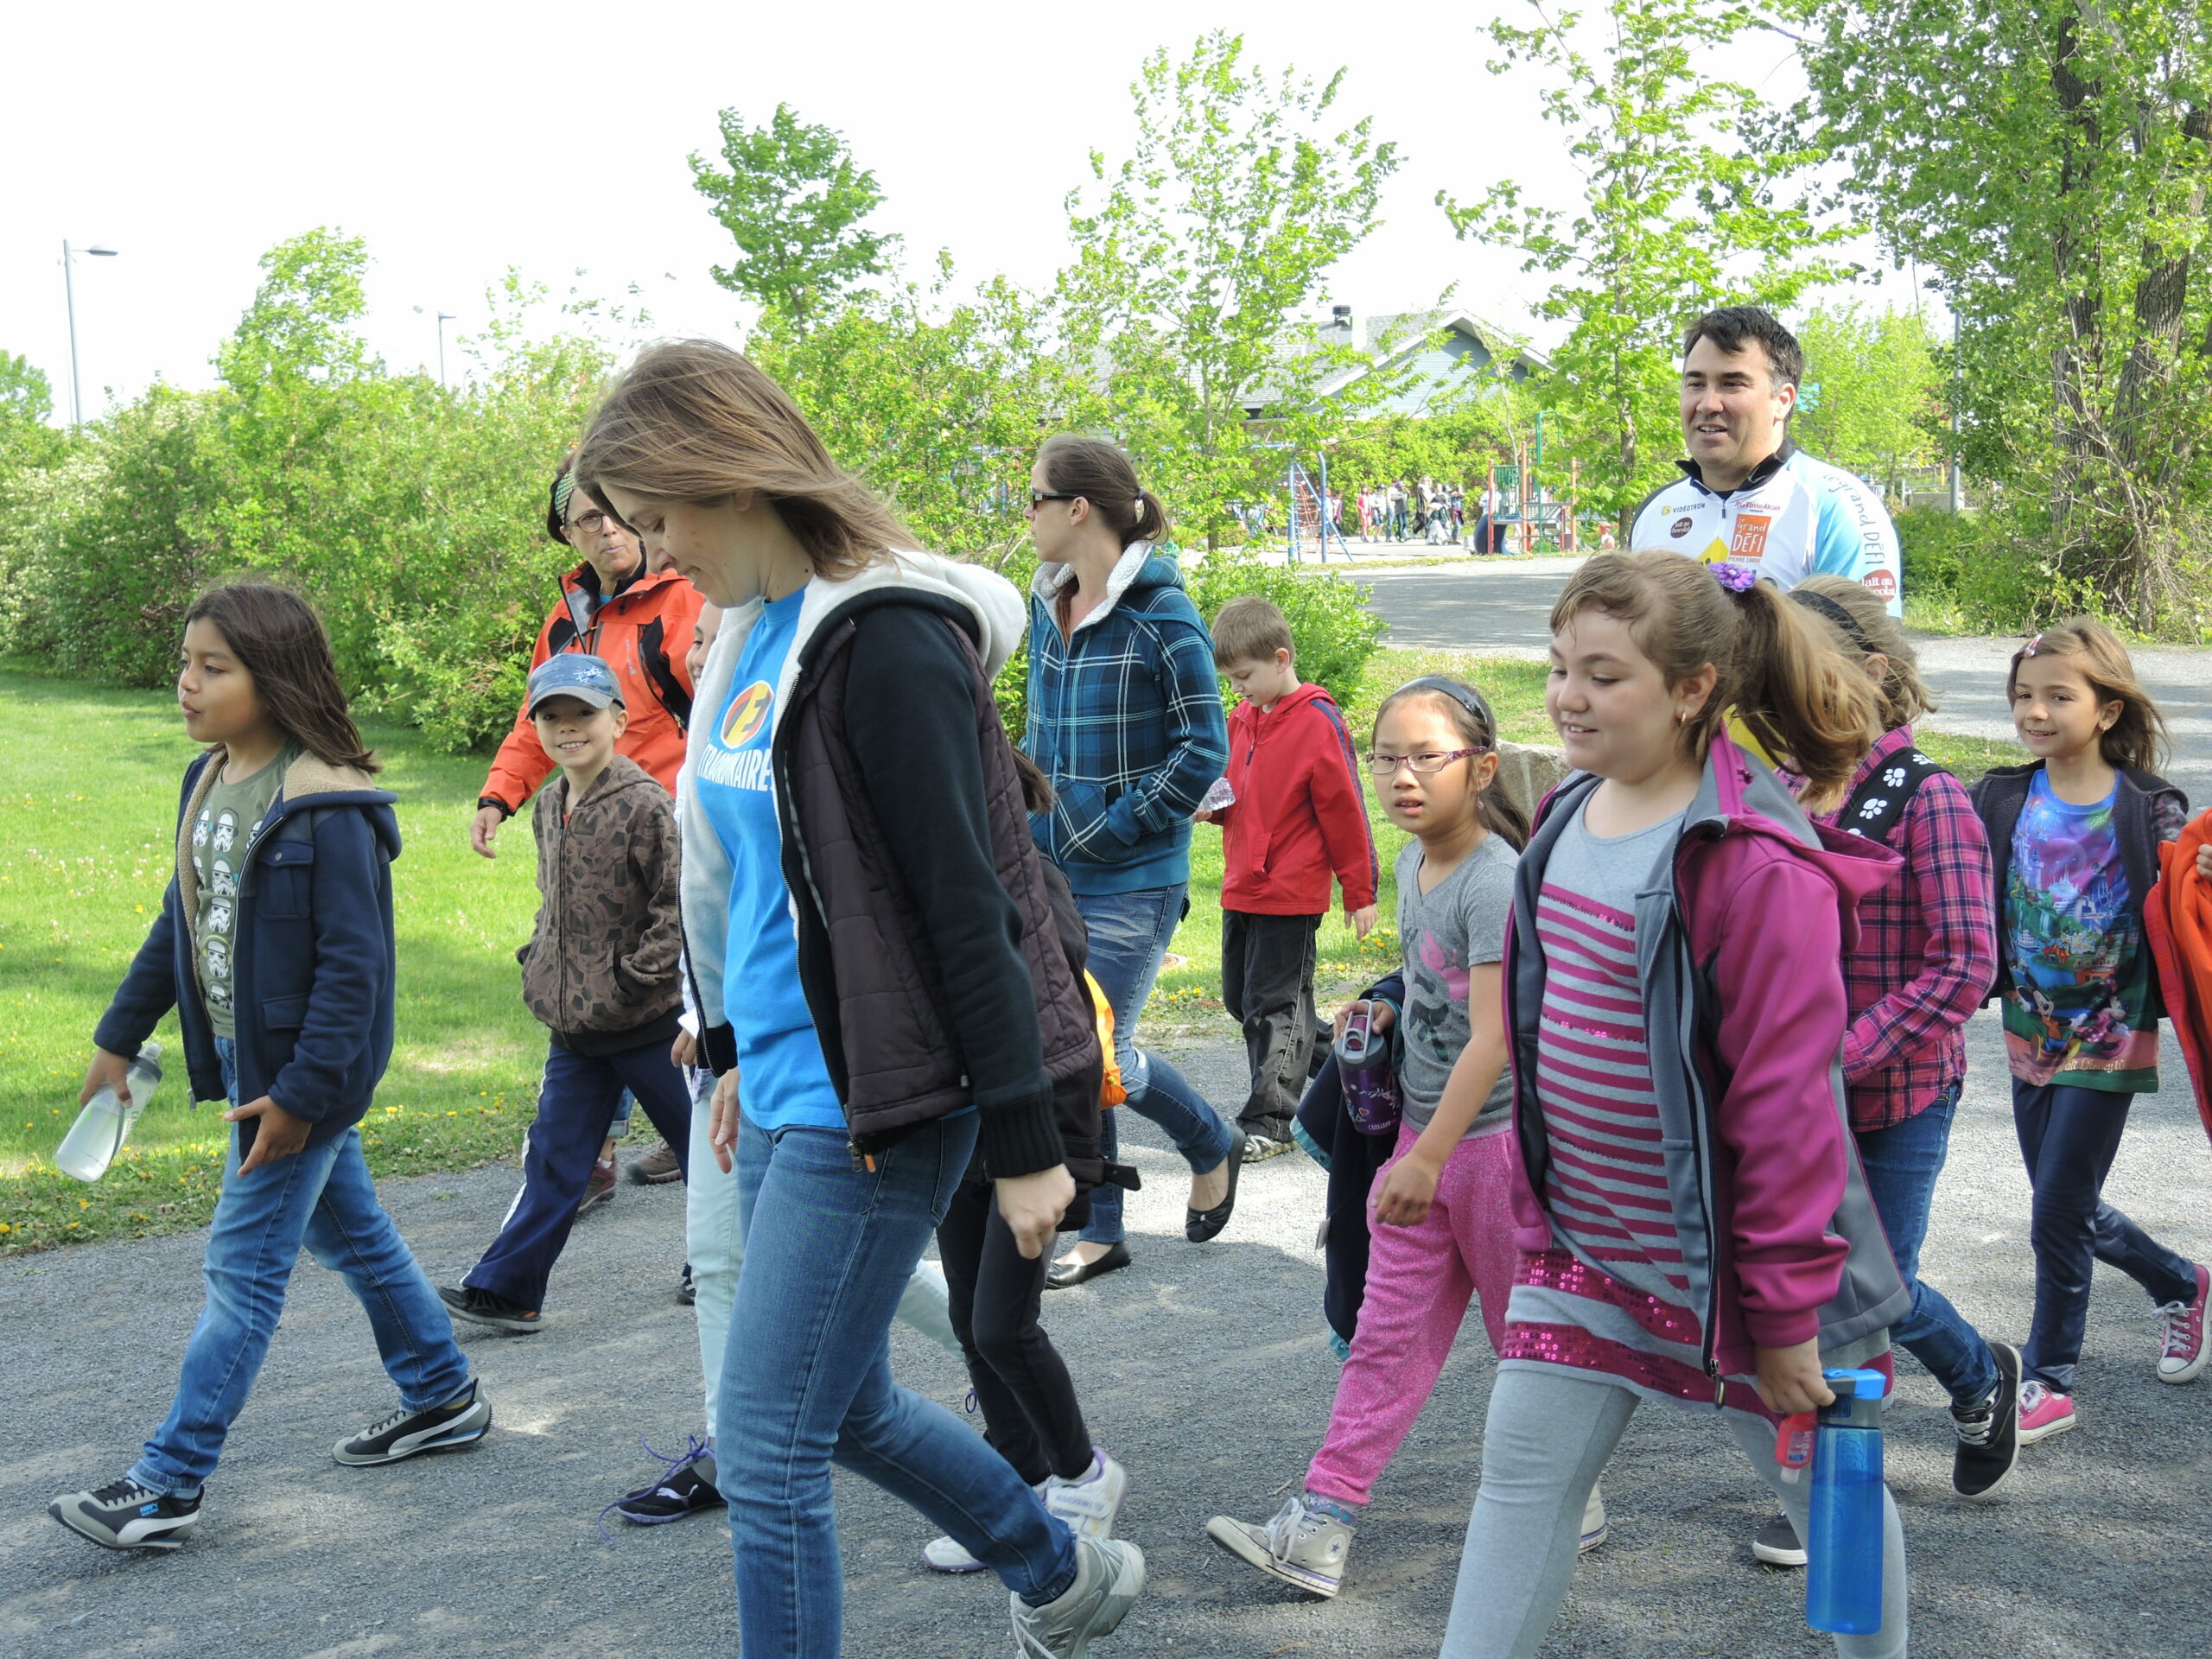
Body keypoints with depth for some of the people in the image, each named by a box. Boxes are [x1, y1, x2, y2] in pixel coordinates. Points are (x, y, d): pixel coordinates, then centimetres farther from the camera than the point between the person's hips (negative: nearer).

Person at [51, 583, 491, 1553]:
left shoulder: (327, 811, -21)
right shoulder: (208, 782, 6)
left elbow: (352, 963, -21)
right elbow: (178, 921, 16)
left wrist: (303, 1091, -22)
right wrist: (121, 1034, 17)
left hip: (304, 1070, -9)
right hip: (245, 1059, 9)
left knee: (244, 1264, -4)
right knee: (347, 1233, 19)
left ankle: (167, 1488, 1)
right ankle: (442, 1397, 35)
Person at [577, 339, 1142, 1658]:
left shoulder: (887, 644, -19)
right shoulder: (759, 633, 9)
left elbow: (965, 906, -19)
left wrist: (1023, 1144, -18)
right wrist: (738, 1049, 23)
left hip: (870, 1107, -9)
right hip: (788, 1093, 10)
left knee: (768, 1450, -3)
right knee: (844, 1407, 21)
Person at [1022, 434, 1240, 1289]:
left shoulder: (1160, 615, -13)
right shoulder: (1048, 608, 9)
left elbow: (1203, 751, -14)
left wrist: (1108, 832, -15)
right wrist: (1030, 820, 6)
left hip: (1132, 877, -7)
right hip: (1054, 872, 7)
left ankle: (1212, 1147, 23)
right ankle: (1101, 1233, 23)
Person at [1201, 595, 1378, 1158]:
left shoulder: (1317, 723, -14)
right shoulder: (1243, 718, 9)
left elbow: (1344, 810, -11)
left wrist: (1360, 892, -8)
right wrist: (1211, 806, -1)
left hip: (1291, 893, -8)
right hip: (1242, 889, 8)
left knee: (1274, 1004, -3)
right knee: (1242, 1000, 15)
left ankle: (1269, 1121, 4)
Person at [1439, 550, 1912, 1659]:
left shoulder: (1757, 863, -23)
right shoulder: (1572, 815, 3)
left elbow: (1786, 1101, -22)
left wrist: (1787, 1312, -19)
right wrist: (1537, 1201, 16)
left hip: (1715, 1259, -7)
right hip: (1583, 1247, 7)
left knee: (1826, 1491, 14)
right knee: (1523, 1472, 7)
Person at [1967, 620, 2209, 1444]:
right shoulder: (2000, 800, -1)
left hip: (2109, 1036, -5)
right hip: (2031, 1031, 5)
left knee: (2058, 1216, -3)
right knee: (2072, 1210, 17)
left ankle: (2049, 1381, 14)